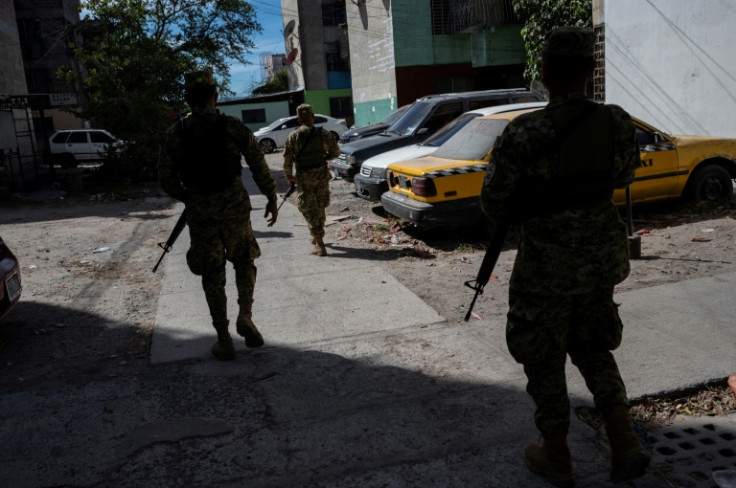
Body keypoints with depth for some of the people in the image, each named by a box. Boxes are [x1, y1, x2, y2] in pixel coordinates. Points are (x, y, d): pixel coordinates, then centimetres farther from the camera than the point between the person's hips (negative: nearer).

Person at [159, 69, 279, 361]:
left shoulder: (175, 134, -3)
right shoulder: (234, 128, -6)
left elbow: (166, 180, 0)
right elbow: (260, 168, -5)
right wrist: (271, 199, 8)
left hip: (200, 213, 1)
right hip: (235, 207, 0)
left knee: (212, 275, 10)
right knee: (244, 262, 21)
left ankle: (224, 341, 14)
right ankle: (245, 315, 1)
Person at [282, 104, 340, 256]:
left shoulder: (293, 137, -8)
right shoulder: (323, 134, -4)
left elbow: (287, 159, -9)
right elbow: (335, 152, 3)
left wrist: (289, 177, 5)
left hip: (304, 177, -3)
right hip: (322, 175, 3)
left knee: (309, 211, 3)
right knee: (320, 208, 20)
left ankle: (319, 245, -4)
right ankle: (317, 237, 36)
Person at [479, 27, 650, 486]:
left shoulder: (524, 133, -21)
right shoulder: (618, 122, -6)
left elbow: (494, 204, -12)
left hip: (546, 263, -5)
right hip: (603, 253, 5)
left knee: (543, 358, 15)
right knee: (590, 346, 27)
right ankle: (625, 443, 20)